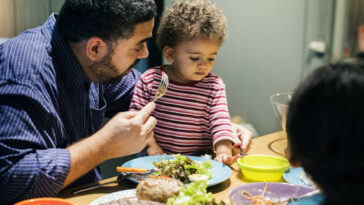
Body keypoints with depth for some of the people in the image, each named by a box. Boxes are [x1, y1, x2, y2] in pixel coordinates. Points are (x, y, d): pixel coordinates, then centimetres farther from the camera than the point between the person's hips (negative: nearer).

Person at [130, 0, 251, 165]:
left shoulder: (214, 86, 1)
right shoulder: (150, 79, -3)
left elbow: (220, 121, -4)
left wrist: (223, 151, -19)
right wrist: (152, 147, -8)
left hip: (200, 161, 0)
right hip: (160, 160, 0)